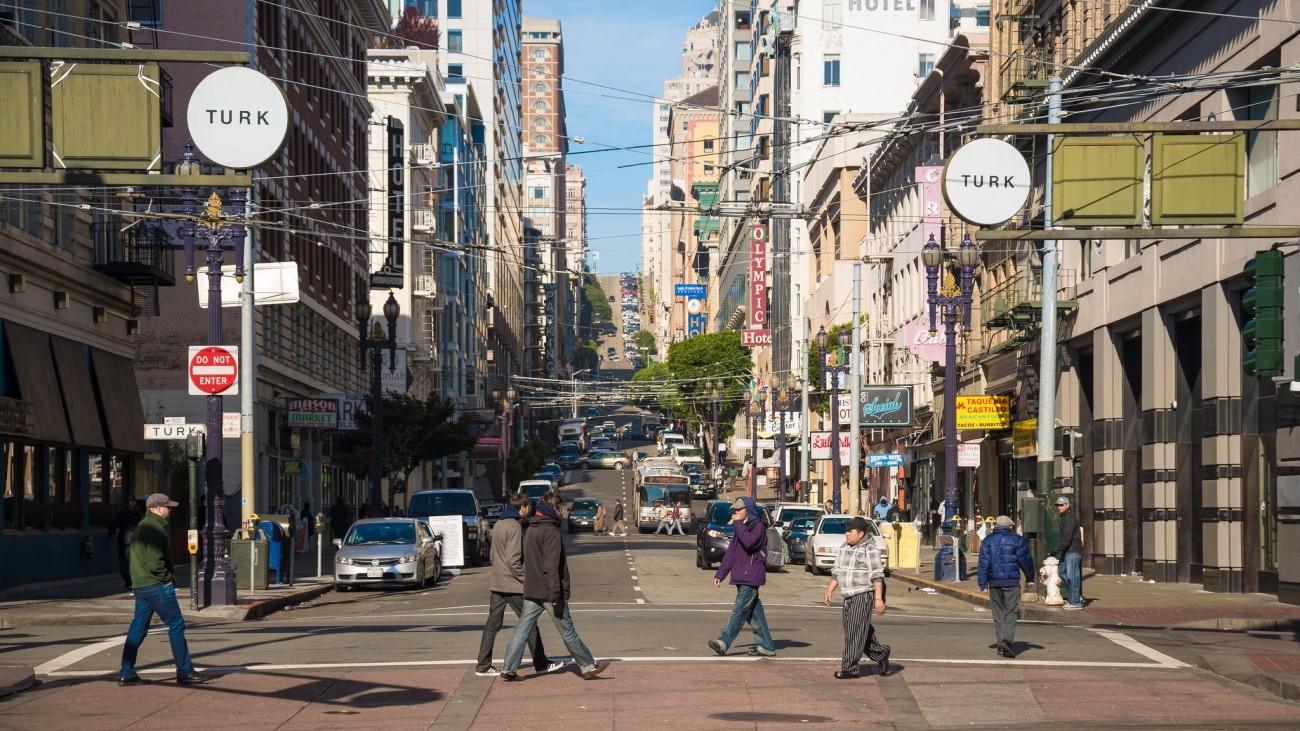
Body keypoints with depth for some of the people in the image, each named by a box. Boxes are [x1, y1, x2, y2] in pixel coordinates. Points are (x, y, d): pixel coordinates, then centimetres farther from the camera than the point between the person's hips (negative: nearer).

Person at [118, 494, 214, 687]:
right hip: (157, 585, -10)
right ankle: (185, 672, 0)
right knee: (176, 626, -3)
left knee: (138, 629, 10)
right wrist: (167, 578, -9)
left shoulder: (142, 526, 17)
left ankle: (126, 674, 9)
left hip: (140, 586, 10)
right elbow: (154, 562, -23)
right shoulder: (155, 528, -14)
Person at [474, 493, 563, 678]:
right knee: (530, 623, 2)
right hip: (513, 585, -8)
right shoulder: (514, 527, -15)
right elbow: (514, 560, -20)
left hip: (496, 584, 8)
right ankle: (541, 664, 7)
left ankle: (483, 666, 5)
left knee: (492, 625, 7)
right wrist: (527, 580, -14)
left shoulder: (498, 525, 13)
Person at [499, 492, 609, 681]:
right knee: (568, 631, 3)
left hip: (531, 592, 8)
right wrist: (556, 594, -22)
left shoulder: (530, 530, 13)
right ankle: (588, 666, 13)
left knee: (522, 629, 4)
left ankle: (509, 669, -1)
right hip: (548, 591, -8)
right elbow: (551, 566, -21)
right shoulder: (551, 532, -15)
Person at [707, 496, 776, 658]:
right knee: (754, 612, 9)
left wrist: (738, 524, -16)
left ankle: (724, 641, -20)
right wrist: (720, 574, 16)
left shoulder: (758, 526, -7)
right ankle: (765, 646, 12)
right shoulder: (742, 528, 19)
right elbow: (731, 553, 20)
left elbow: (749, 542, -28)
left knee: (740, 610, -13)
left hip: (751, 577, -9)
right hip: (741, 577, 9)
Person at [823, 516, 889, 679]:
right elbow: (837, 572, 19)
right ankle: (881, 654, 28)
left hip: (863, 595, -8)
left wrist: (878, 598, -20)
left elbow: (877, 576, -14)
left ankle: (850, 668, -6)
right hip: (849, 597, 8)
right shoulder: (843, 548, 14)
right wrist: (829, 591, 9)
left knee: (855, 633, -8)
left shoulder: (870, 549, -10)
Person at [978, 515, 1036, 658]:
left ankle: (1001, 644, 13)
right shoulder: (1017, 540, -1)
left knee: (998, 614, 12)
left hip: (993, 582, 3)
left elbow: (983, 563, 1)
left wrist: (983, 584, 1)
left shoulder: (988, 540, 6)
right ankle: (1007, 640, -22)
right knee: (1010, 613, -3)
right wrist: (1030, 578, 18)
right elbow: (1026, 560, 2)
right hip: (1012, 582, -3)